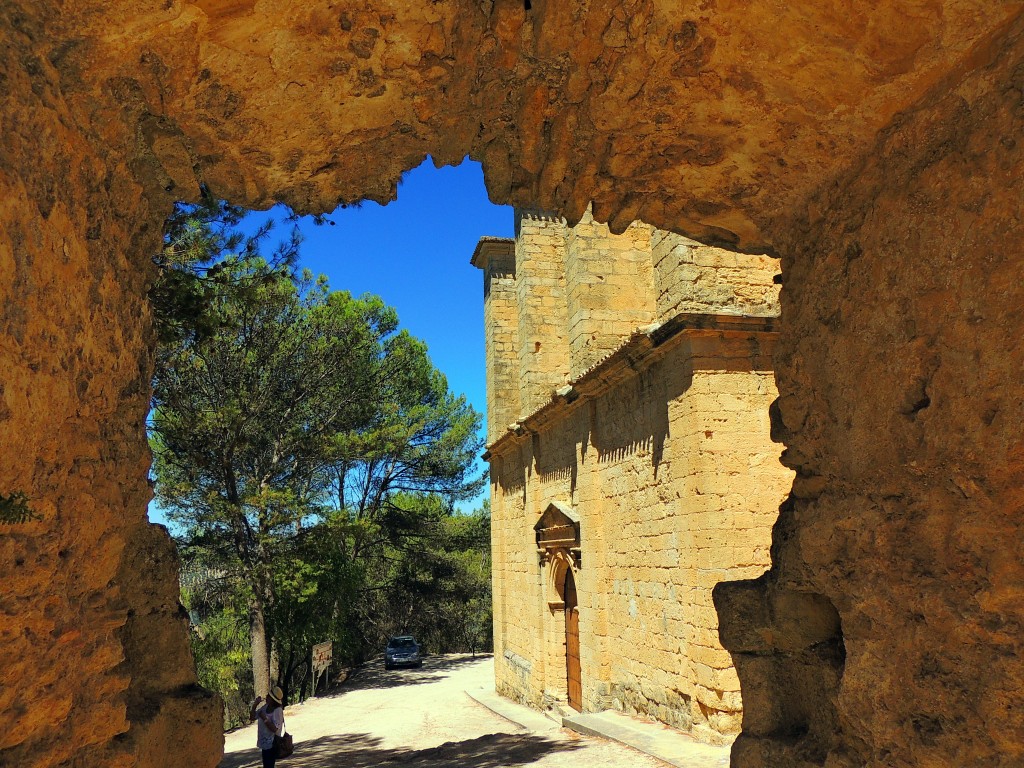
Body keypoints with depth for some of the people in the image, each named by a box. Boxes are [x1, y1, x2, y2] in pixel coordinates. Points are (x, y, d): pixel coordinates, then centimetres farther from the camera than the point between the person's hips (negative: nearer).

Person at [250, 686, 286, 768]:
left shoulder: (277, 710, -21)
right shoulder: (265, 707, 3)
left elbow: (275, 729, -27)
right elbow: (252, 717, 11)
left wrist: (264, 718, -23)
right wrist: (255, 705, -4)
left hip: (271, 745, -8)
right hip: (265, 743, 8)